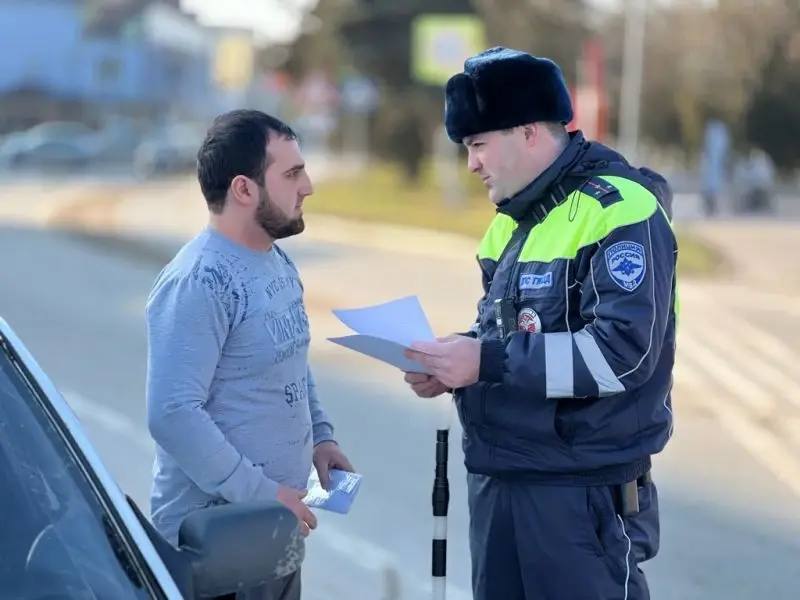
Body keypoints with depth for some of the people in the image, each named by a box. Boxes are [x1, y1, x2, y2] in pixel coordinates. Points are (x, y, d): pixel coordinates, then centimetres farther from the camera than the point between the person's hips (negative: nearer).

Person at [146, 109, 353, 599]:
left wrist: (320, 434, 7)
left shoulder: (279, 263, 9)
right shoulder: (199, 284, -20)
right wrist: (261, 493, -22)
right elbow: (173, 413, -26)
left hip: (275, 522, 9)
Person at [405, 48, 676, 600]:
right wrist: (454, 363, 1)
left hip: (581, 491, -9)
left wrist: (487, 362, -24)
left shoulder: (620, 211, -15)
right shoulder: (515, 217, 15)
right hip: (496, 478, 9)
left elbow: (623, 352, -25)